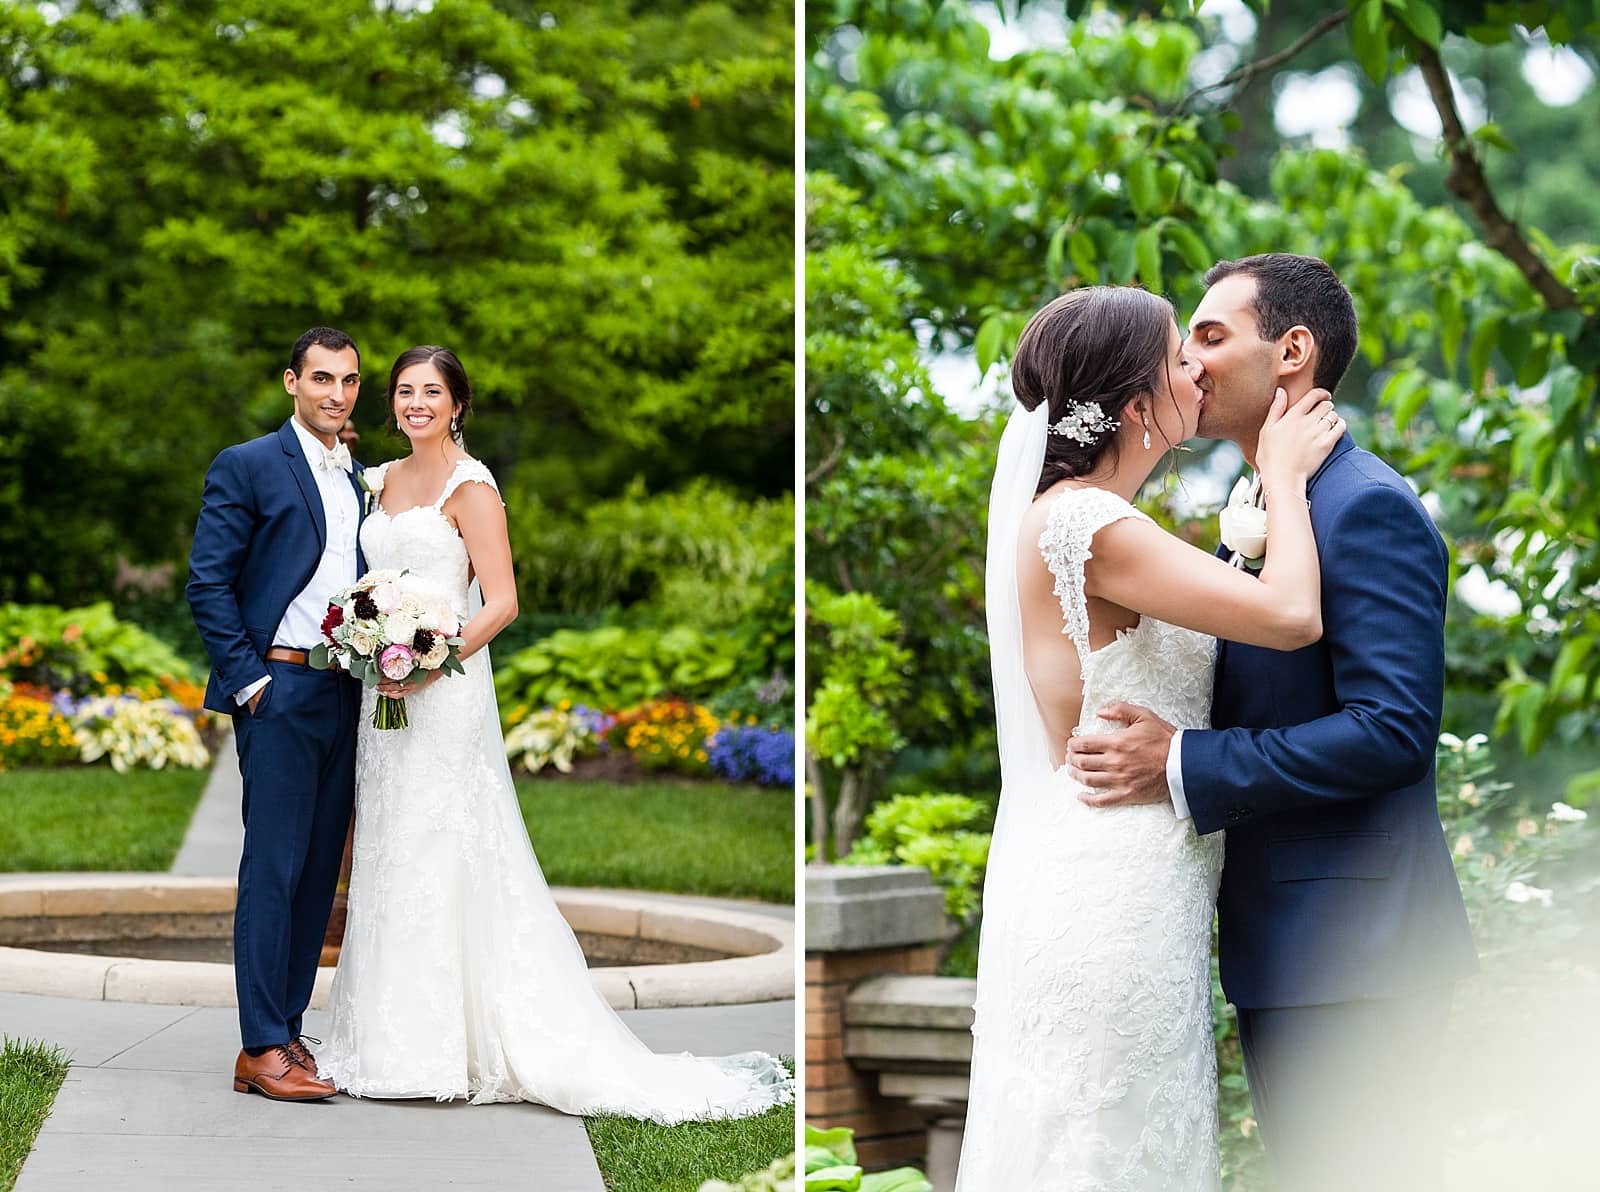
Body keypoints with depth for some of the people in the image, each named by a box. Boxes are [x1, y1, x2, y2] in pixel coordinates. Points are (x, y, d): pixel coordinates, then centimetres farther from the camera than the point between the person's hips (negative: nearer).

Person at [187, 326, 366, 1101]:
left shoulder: (360, 480, 17)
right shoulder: (247, 467, -4)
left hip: (345, 695, 7)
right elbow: (208, 585, -8)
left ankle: (288, 1032, 14)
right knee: (273, 868, -7)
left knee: (320, 871, 7)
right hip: (280, 691, -7)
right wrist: (248, 681, -12)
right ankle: (260, 1050, -5)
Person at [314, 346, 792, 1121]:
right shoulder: (384, 480, 14)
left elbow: (502, 602, -15)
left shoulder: (470, 487, -8)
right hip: (388, 691, 8)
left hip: (444, 694, -8)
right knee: (390, 852, 8)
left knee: (437, 852, -6)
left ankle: (443, 1046, 0)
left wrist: (431, 663, -22)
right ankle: (400, 1036, 14)